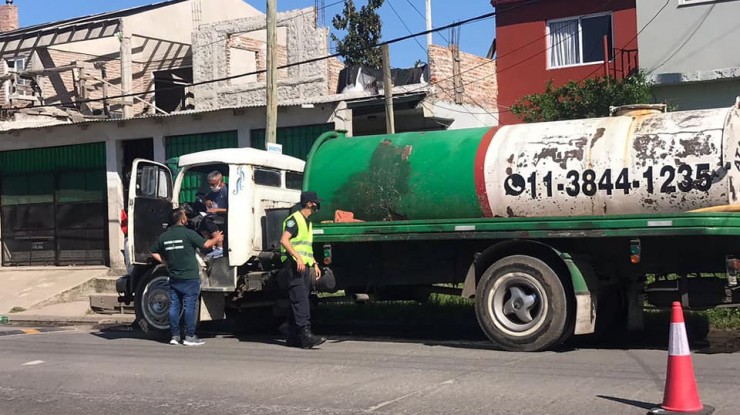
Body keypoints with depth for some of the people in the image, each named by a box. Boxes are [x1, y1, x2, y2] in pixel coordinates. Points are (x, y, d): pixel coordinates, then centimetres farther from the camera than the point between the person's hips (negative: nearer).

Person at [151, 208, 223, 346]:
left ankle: (174, 336, 11)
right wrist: (217, 238, 8)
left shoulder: (164, 236, 6)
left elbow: (154, 253, 15)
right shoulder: (188, 233, -11)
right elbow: (206, 244, -10)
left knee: (174, 306, 8)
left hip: (174, 278, 6)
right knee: (189, 306, -2)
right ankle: (190, 336, 0)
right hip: (190, 277, -6)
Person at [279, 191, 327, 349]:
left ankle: (293, 337, 10)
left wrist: (314, 263, 21)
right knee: (300, 300, -15)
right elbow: (284, 240, -20)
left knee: (297, 301, 8)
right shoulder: (294, 219, -8)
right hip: (294, 264, -9)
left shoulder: (307, 222, 22)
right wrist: (298, 258, -27)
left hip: (304, 265, 9)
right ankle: (306, 334, -22)